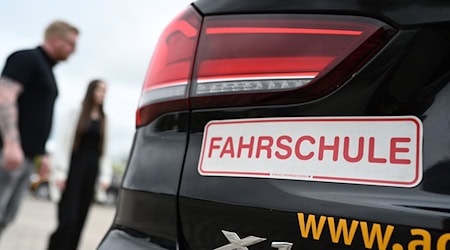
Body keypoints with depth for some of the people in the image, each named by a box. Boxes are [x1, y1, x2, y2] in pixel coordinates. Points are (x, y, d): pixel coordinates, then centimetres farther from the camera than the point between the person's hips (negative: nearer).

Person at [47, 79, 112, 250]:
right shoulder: (75, 114, 1)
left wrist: (105, 175, 5)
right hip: (75, 167, -4)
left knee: (80, 218, 5)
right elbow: (63, 142, -4)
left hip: (92, 170, 4)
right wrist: (59, 171, -11)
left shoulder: (103, 120, 13)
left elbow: (104, 149, 12)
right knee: (68, 217, -11)